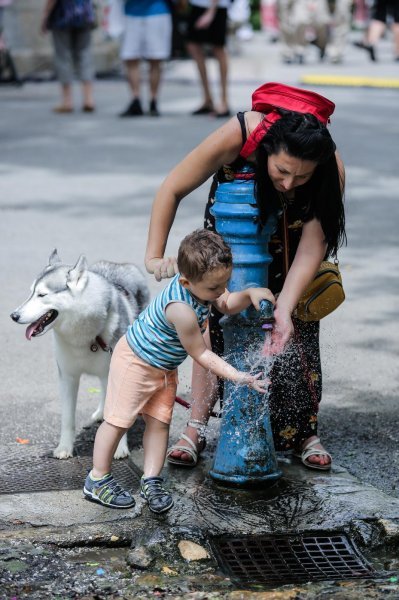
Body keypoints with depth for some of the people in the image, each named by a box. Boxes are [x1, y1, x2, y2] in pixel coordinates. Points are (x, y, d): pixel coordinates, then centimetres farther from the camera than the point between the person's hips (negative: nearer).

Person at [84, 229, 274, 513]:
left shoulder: (201, 283, -14)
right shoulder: (182, 310, -38)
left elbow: (227, 305, 3)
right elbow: (201, 354, -27)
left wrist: (250, 294, -18)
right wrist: (238, 377, -25)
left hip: (165, 368, 9)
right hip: (135, 360, -9)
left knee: (159, 422, 7)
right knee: (118, 420, 1)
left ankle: (151, 480, 13)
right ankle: (98, 480, 13)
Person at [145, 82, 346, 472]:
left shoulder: (331, 169, -37)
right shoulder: (238, 135, -40)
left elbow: (312, 247, -31)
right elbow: (172, 190, -27)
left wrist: (284, 308, -41)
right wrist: (154, 256, -28)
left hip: (290, 239, 0)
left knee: (297, 332, -3)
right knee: (215, 319, -7)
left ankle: (305, 432, 10)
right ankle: (196, 429, 1)